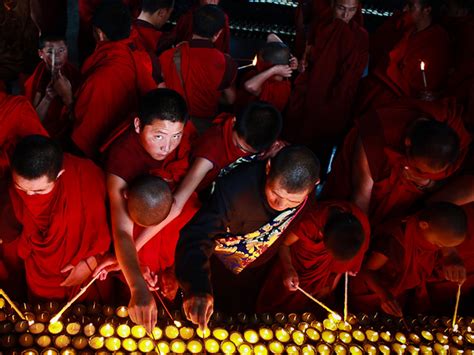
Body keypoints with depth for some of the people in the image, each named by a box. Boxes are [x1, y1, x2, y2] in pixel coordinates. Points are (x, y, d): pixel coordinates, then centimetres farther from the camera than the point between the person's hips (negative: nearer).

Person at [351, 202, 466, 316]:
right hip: (376, 294, -5)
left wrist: (454, 265, -30)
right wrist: (384, 294, -48)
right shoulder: (394, 239, -37)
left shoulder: (438, 234, -20)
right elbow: (367, 270, -29)